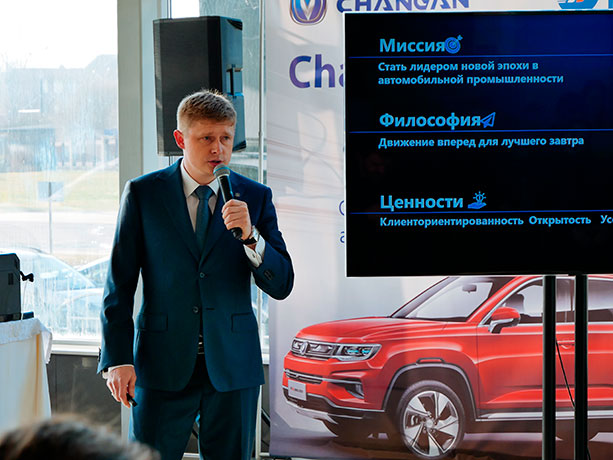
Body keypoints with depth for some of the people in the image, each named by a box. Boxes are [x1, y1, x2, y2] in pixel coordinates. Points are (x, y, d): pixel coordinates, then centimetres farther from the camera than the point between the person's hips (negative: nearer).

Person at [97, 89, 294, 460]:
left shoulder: (255, 197, 4)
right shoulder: (142, 193, 1)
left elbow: (281, 286, 0)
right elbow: (120, 284, 1)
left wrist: (250, 235, -16)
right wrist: (118, 359, -7)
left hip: (232, 366, 1)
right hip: (163, 365, -1)